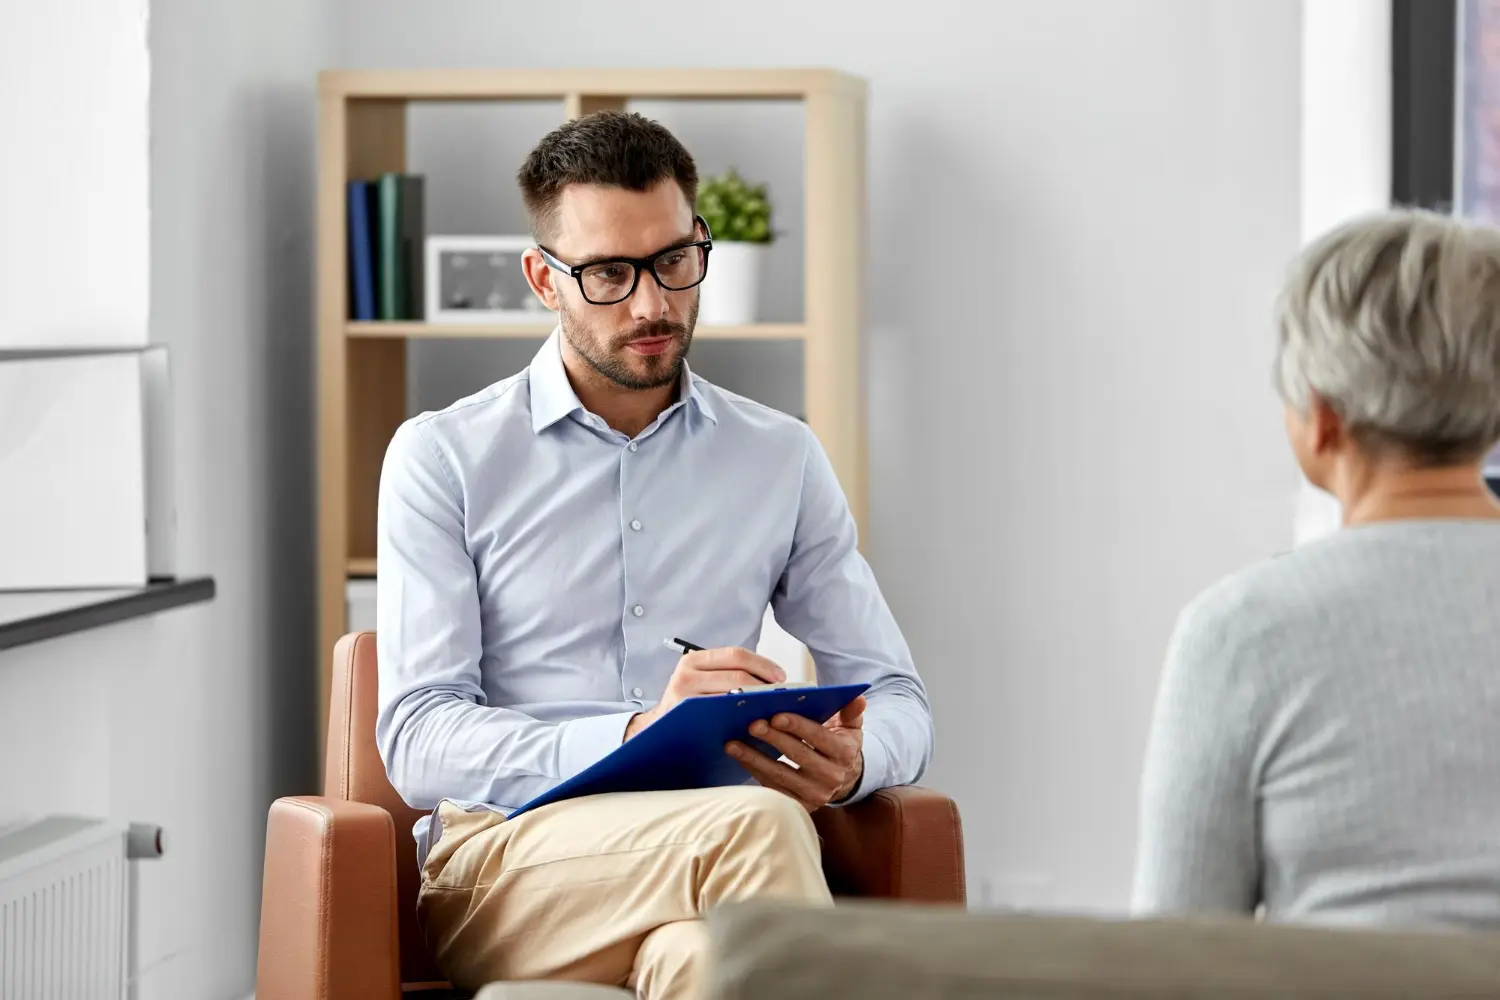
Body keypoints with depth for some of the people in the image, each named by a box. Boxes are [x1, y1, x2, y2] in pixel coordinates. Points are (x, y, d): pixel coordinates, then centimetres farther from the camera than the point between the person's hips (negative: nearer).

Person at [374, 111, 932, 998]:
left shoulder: (783, 460, 18)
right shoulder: (444, 459, 7)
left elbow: (899, 701, 18)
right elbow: (417, 742, -3)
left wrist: (851, 760, -9)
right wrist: (636, 733, -21)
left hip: (705, 858, 2)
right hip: (502, 865, -2)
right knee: (754, 823, -36)